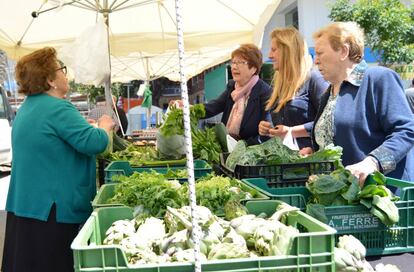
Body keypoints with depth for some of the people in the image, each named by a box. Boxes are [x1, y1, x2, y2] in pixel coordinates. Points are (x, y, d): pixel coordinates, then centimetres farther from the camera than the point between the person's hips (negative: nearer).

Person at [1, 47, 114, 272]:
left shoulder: (28, 107, 13)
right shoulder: (57, 108, -17)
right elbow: (94, 143, -25)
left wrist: (92, 127, 22)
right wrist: (104, 126, -4)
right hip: (52, 209, -9)